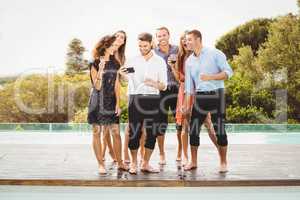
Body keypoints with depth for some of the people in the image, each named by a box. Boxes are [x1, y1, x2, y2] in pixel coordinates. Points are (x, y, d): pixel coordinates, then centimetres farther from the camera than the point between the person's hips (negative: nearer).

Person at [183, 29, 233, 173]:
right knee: (193, 129, 2)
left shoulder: (214, 53, -4)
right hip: (200, 96, 5)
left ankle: (223, 162, 11)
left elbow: (228, 72, -8)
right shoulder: (189, 61, 10)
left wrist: (210, 77, -22)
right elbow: (189, 85, 11)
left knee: (219, 129, -2)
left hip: (216, 94, -4)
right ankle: (193, 162, 14)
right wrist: (187, 105, 6)